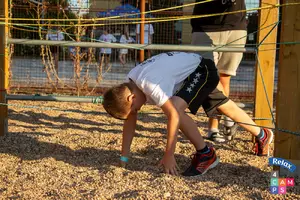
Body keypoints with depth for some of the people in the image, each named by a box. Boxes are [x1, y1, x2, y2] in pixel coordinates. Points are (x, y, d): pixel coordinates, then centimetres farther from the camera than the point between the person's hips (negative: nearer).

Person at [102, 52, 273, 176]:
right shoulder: (129, 86, -9)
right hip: (192, 70, 9)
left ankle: (205, 154, -10)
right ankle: (263, 135, 45)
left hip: (202, 70, -9)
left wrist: (169, 155, -32)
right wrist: (124, 156, -2)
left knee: (177, 108, -28)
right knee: (225, 106, 23)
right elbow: (131, 120, -1)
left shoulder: (150, 84, -36)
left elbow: (174, 116, -37)